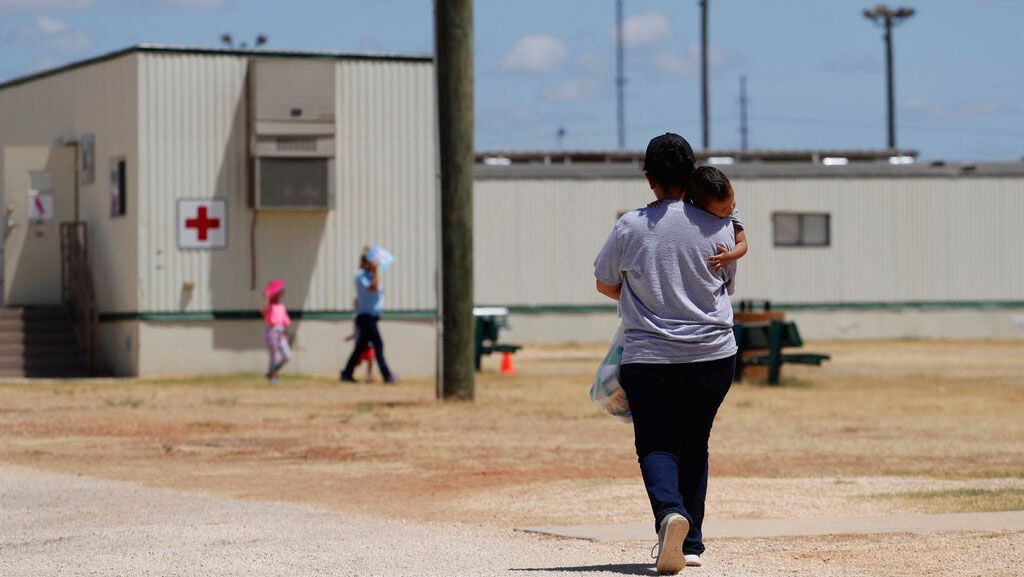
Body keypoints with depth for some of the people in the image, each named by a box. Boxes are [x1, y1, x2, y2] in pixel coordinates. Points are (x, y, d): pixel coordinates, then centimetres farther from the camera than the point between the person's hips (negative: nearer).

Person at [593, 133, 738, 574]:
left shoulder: (630, 227, -6)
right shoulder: (719, 228, -2)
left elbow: (604, 284, 9)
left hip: (649, 359, -2)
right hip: (714, 356, 2)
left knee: (656, 447, 2)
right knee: (694, 446, 16)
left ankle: (669, 511, -27)